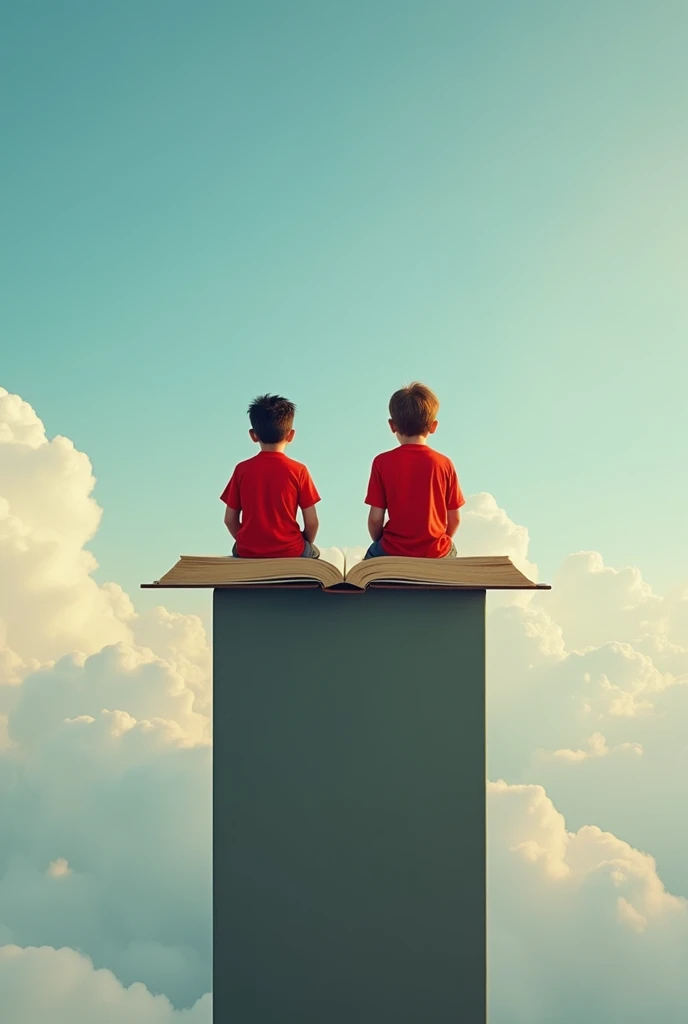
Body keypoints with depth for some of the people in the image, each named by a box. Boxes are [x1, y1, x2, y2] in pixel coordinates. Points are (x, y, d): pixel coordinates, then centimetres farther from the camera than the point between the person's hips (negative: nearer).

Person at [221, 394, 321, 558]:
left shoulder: (242, 469, -4)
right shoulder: (298, 470, -9)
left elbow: (230, 519, 0)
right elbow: (312, 522, -7)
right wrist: (303, 546, 13)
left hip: (248, 553, 2)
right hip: (290, 552, -1)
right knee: (313, 552, 30)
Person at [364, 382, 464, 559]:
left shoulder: (382, 462, -10)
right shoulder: (444, 464, -7)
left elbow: (375, 518, -8)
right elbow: (454, 518, -1)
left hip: (393, 553, -1)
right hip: (436, 554, 1)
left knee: (373, 554, 32)